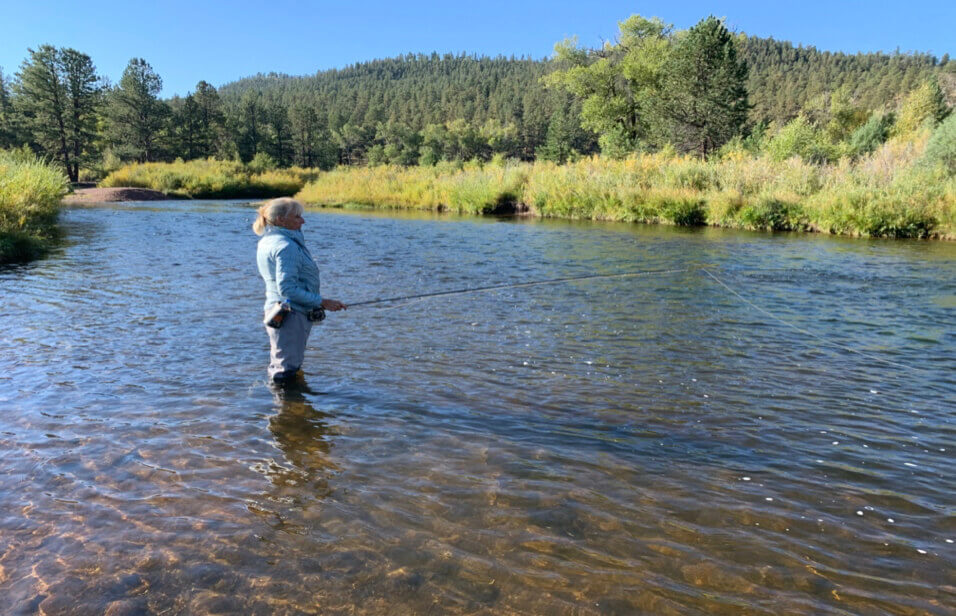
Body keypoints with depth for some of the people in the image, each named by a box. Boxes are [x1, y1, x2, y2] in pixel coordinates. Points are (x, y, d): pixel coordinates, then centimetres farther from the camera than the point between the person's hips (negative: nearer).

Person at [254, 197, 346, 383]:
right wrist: (322, 302, -20)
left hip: (276, 310, 11)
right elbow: (287, 289, -24)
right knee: (286, 371, -4)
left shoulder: (267, 241, 12)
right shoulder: (286, 246, -19)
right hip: (291, 315, -11)